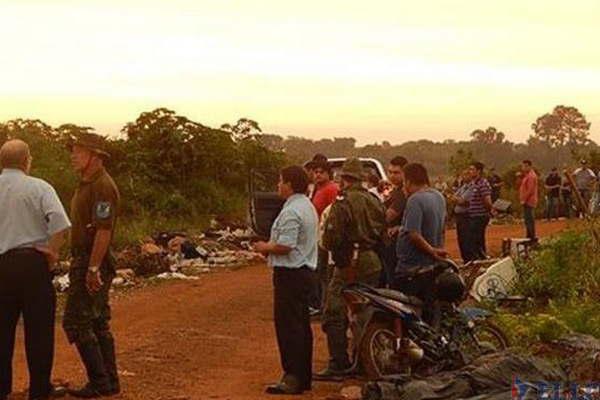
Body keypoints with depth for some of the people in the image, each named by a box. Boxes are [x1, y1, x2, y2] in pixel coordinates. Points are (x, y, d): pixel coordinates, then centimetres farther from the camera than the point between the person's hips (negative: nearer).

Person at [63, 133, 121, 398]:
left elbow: (104, 230, -23)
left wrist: (93, 268, -25)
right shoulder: (86, 185, 16)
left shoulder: (103, 187, -17)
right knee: (98, 324, 12)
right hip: (85, 262, 10)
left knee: (76, 322, -8)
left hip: (92, 264, -10)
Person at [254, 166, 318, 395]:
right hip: (305, 270, 10)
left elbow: (285, 246, -23)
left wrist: (265, 247, -6)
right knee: (302, 325, 14)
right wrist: (271, 247, 14)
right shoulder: (308, 207, 15)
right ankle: (304, 376, 20)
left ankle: (293, 378, -5)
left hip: (290, 273, -10)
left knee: (288, 326, -6)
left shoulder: (291, 211, -18)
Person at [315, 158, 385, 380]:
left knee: (335, 316, -5)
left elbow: (331, 238, -17)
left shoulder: (343, 202, -14)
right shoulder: (374, 201, 10)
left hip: (350, 264, -8)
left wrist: (329, 245, 4)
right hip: (373, 263, 8)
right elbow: (382, 234, 14)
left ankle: (338, 365, -8)